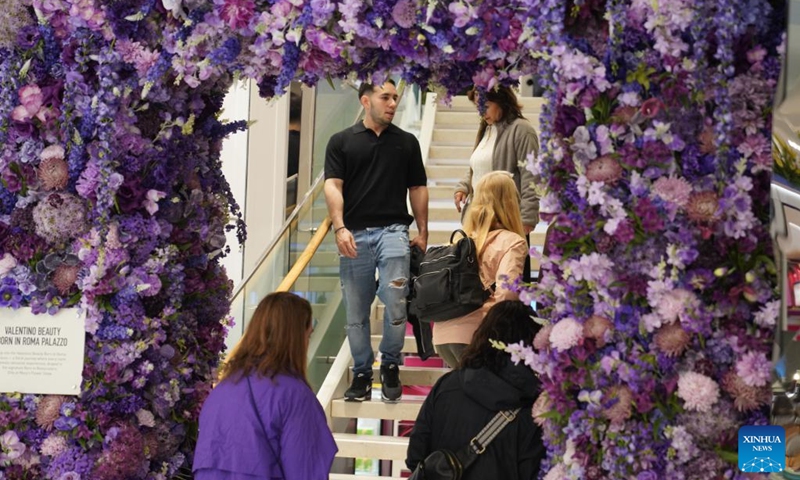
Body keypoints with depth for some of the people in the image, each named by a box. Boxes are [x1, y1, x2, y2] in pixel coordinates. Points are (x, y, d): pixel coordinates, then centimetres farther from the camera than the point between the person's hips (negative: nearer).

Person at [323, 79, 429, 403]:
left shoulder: (406, 142, 13)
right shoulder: (342, 142, 7)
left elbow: (417, 189, 16)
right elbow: (333, 186, 0)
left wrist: (423, 232, 11)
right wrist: (339, 228, -13)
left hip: (392, 230, 0)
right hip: (354, 234, 0)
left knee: (395, 298, -16)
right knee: (356, 311, 5)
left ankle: (390, 365, 3)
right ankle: (361, 372, 18)